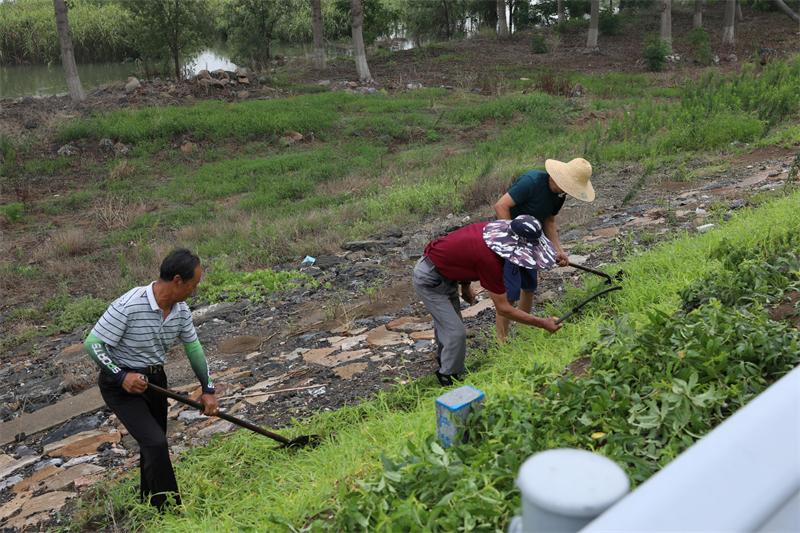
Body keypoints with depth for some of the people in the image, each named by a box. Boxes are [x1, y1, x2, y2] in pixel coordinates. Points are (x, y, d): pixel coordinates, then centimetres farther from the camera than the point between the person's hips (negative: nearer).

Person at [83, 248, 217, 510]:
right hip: (121, 385, -7)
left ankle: (150, 499, 42)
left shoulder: (181, 310, -7)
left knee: (154, 442, 19)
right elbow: (92, 344, -23)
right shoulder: (127, 306, -29)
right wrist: (122, 376, -31)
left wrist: (208, 390, 5)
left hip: (155, 380, 7)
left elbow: (194, 349, 4)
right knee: (155, 443, -17)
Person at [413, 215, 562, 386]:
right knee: (456, 332, -9)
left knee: (445, 322, 24)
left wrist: (465, 286, 12)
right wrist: (543, 323, -22)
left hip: (444, 270, 9)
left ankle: (443, 361, 46)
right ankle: (450, 378, 10)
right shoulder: (490, 261, -35)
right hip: (429, 279, -9)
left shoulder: (492, 229, -12)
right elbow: (504, 309, -26)